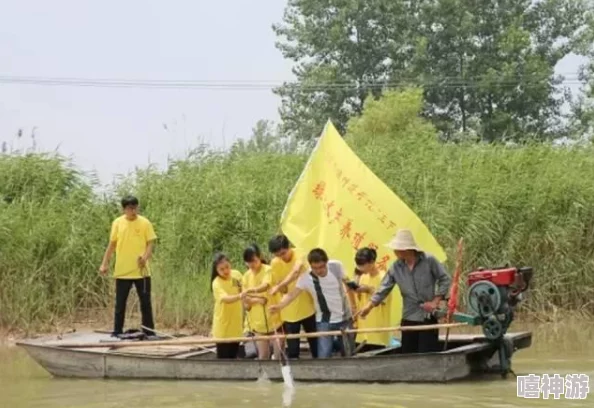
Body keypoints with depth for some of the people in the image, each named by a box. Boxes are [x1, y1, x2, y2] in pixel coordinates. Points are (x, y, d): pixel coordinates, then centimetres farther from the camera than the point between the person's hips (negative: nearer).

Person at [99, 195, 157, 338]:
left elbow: (150, 243, -3)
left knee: (145, 302, 3)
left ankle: (149, 331, 11)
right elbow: (112, 244, 9)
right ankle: (117, 331, 12)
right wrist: (105, 263, 3)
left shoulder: (145, 223, -2)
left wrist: (145, 257, -22)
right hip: (122, 271, 1)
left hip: (141, 271, -1)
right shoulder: (117, 223, 3)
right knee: (120, 303, 5)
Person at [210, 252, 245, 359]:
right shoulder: (217, 283, -24)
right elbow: (225, 298, -43)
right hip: (223, 326, -6)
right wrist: (239, 296, -61)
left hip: (236, 324, 6)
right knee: (223, 357, 1)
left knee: (233, 356, 18)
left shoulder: (236, 274, -4)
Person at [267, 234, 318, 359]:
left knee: (315, 343, 10)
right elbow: (283, 289, -2)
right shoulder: (275, 264, -5)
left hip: (308, 307, -2)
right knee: (292, 348, 2)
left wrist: (279, 286, -44)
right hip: (289, 312, 2)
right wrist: (281, 288, -25)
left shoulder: (299, 255, -15)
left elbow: (296, 272, -35)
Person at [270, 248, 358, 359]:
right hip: (324, 321, -2)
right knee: (324, 356, -11)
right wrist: (279, 306, -47)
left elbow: (347, 283, -1)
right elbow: (292, 294, -28)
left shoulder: (336, 266, -15)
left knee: (348, 354, 13)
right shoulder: (305, 278, -20)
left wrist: (353, 306, 3)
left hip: (344, 317, 2)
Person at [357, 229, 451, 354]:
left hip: (428, 317, -4)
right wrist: (369, 306, -6)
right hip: (408, 319, 4)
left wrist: (435, 301, -10)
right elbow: (384, 288, 3)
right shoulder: (396, 267, 1)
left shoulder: (429, 261, -9)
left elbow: (445, 279, -4)